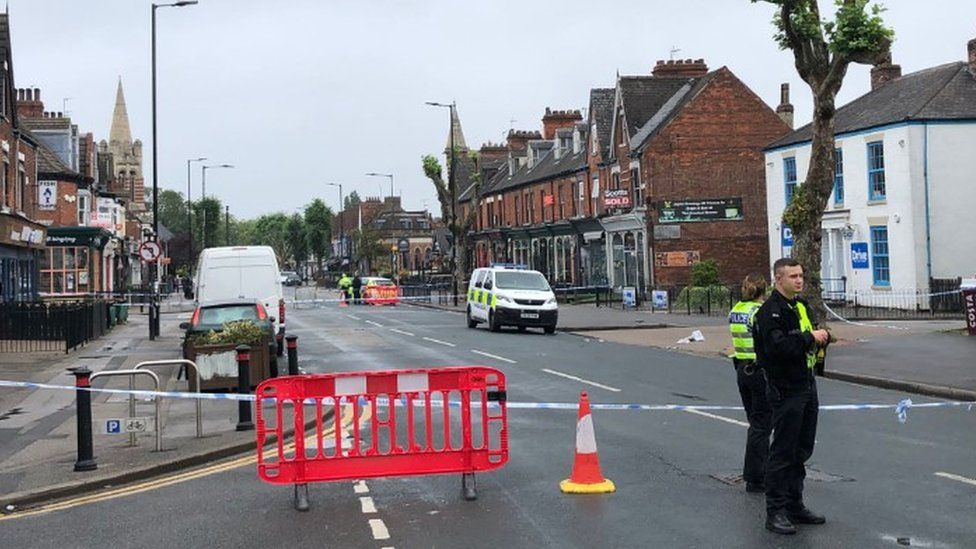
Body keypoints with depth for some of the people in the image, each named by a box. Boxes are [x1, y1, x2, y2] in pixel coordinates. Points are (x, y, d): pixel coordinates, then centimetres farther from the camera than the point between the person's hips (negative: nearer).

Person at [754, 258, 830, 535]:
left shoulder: (801, 306, 15)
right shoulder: (770, 311, -15)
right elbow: (777, 346, -28)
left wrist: (821, 336, 4)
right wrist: (809, 338, -20)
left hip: (807, 387, 9)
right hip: (786, 390, -9)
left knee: (802, 450, 15)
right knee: (783, 452, -5)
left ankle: (795, 505, 25)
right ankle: (775, 512, 1)